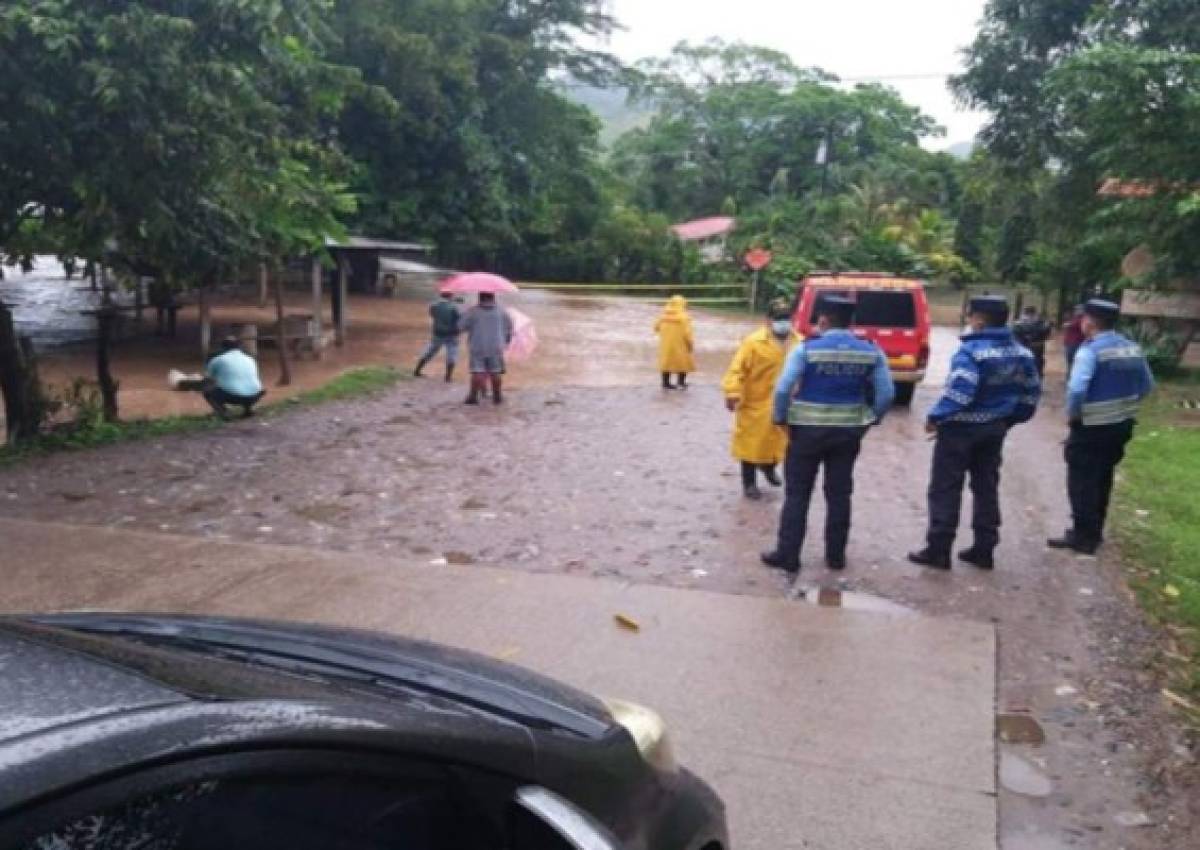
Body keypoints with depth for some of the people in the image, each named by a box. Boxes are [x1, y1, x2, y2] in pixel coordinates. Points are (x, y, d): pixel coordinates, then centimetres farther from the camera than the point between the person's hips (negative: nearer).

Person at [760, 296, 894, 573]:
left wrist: (781, 418, -2)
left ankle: (788, 555, 8)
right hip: (848, 431, 3)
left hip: (808, 429, -3)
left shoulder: (806, 349, -11)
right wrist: (869, 420, 11)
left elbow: (783, 388, -16)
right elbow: (887, 393, -2)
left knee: (797, 494, 6)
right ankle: (836, 555, 21)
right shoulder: (871, 351, -1)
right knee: (839, 494, 13)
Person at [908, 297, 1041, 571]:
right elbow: (1031, 392, 13)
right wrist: (1011, 419, 22)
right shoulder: (1021, 353, 6)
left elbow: (960, 391, -28)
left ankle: (938, 550, 4)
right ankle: (984, 549, 20)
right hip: (995, 428, 8)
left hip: (961, 428, -7)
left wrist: (935, 417, -17)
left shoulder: (972, 350, -20)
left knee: (945, 489, 1)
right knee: (986, 487, 15)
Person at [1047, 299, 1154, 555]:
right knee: (1102, 480, 18)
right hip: (1122, 425, 8)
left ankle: (1083, 536, 7)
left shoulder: (1090, 350, -18)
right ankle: (1094, 532, 28)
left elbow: (1076, 389, -29)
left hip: (1092, 427, -8)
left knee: (1082, 481, 3)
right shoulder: (1132, 348, 5)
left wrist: (1072, 414, -13)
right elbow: (1147, 385, 13)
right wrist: (1124, 407, 16)